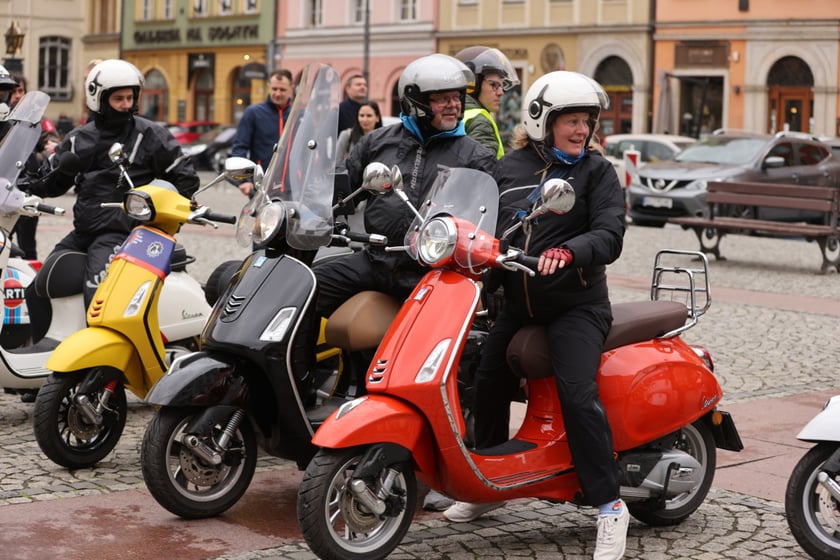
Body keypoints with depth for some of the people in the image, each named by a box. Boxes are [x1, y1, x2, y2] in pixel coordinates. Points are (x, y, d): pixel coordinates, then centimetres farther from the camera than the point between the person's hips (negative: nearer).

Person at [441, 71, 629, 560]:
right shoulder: (509, 168, 10)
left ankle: (609, 505, -12)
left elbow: (611, 234, -15)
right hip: (519, 301, 5)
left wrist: (569, 251, -33)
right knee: (489, 383, 9)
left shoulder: (598, 172, -2)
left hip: (576, 304, -5)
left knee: (578, 392, -21)